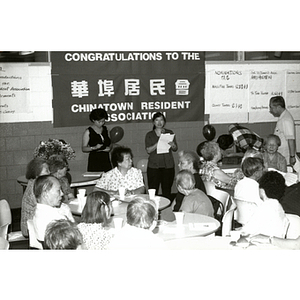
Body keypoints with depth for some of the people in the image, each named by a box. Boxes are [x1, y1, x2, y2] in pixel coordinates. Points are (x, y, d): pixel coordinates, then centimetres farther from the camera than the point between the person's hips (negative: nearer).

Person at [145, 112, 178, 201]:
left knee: (167, 191, 0)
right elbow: (148, 150, -3)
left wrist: (172, 145, -13)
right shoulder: (149, 135, 8)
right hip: (154, 166, -1)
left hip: (168, 165, 1)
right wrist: (157, 144, -19)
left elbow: (175, 149, 10)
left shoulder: (170, 133, 11)